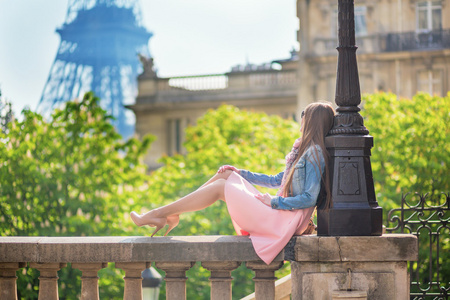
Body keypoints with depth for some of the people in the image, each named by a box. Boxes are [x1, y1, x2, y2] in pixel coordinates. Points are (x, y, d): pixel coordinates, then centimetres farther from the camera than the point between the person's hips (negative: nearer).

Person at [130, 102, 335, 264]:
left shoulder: (314, 153, -13)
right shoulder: (303, 150, 18)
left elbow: (309, 198, -22)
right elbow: (277, 180, 25)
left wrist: (274, 202, -16)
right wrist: (239, 173, 21)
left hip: (286, 221, -10)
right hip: (276, 214, 10)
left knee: (220, 187, -8)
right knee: (226, 175, 9)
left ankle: (156, 214, -6)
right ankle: (172, 215, 5)